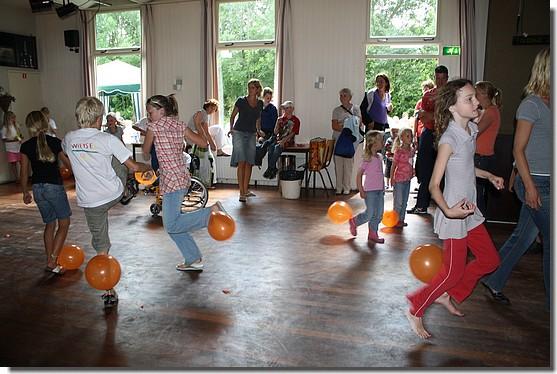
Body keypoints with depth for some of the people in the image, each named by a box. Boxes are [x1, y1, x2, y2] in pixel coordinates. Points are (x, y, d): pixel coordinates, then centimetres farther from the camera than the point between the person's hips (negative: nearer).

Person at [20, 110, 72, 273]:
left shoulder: (26, 146, 0)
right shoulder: (55, 142, -8)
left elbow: (24, 173, 4)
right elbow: (68, 164, -3)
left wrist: (25, 192, 16)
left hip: (37, 188, 4)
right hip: (54, 186, -4)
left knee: (50, 224, 18)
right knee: (64, 224, 6)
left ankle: (50, 261, 21)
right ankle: (52, 262, -3)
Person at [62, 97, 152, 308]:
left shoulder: (69, 139, -2)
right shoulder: (108, 140, -13)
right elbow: (134, 166, -10)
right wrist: (148, 168, 11)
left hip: (89, 202, 2)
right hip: (115, 194, -1)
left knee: (101, 247, 11)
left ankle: (109, 292, 13)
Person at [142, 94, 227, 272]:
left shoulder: (154, 126, -6)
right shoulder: (179, 125, 10)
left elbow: (145, 151, 7)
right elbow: (203, 143, 8)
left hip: (172, 179, -9)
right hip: (182, 177, 9)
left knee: (171, 225, -13)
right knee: (172, 224, 13)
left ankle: (212, 212, -17)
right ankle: (193, 260, 16)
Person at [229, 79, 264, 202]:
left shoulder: (260, 103, 8)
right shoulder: (241, 101, -3)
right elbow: (233, 116, 5)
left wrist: (258, 130, 16)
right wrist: (231, 128, -3)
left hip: (251, 135, 5)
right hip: (239, 133, -4)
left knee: (249, 163, 6)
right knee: (241, 162, -12)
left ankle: (246, 190, 17)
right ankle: (241, 193, -11)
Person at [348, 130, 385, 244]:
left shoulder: (379, 157, 9)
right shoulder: (367, 159, -13)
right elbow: (359, 174, -12)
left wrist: (383, 188, 16)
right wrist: (361, 190, -14)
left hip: (379, 190, 7)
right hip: (370, 190, -7)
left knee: (379, 214, 9)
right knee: (369, 214, -1)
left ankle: (373, 234, 21)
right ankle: (354, 221, 24)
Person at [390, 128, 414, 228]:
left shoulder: (412, 150, 7)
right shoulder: (399, 151, -12)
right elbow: (393, 165, -10)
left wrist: (412, 173, 10)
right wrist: (392, 178, -12)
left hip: (408, 179, 7)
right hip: (399, 179, -7)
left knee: (405, 201, 13)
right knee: (398, 201, 0)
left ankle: (401, 219, 22)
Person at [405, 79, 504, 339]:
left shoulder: (471, 130, 4)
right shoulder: (449, 139, -23)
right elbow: (434, 186, -24)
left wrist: (489, 176, 23)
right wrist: (449, 210, -38)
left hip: (470, 211, 9)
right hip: (453, 215, -9)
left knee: (490, 260, 17)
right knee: (453, 272, 2)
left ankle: (448, 295, 31)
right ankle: (415, 311, 20)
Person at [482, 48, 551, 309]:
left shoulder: (547, 103, 11)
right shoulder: (531, 104, -12)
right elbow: (518, 150, -15)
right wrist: (530, 186, -18)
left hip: (544, 182, 8)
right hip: (536, 182, -8)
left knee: (522, 236, 14)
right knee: (551, 241, 1)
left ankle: (493, 280, 27)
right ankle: (552, 301, 16)